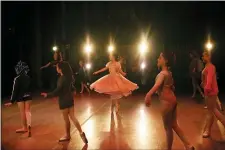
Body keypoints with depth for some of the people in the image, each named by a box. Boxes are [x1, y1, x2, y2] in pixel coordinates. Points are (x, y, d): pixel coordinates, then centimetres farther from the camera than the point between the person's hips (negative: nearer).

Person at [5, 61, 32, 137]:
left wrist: (12, 101, -10)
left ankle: (24, 127, 25)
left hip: (20, 97, -4)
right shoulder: (28, 77, -3)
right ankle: (29, 124, -11)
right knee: (27, 111, 11)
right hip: (28, 96, 4)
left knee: (22, 112, 11)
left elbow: (15, 90, -16)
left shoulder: (17, 78, -17)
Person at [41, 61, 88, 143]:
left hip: (64, 100, -7)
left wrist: (47, 95, -15)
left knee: (66, 119, 7)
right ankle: (81, 133, 3)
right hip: (70, 98, 8)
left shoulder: (61, 79, -20)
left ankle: (67, 136, 23)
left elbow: (57, 91, -23)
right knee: (72, 117, 11)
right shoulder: (68, 76, 4)